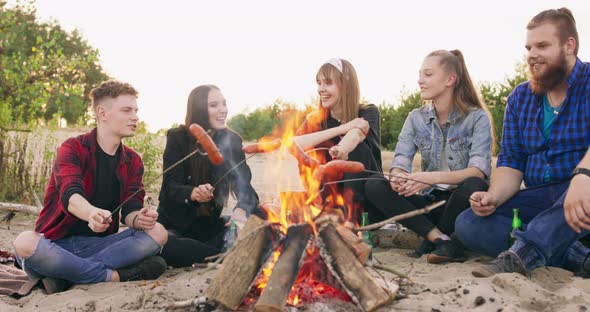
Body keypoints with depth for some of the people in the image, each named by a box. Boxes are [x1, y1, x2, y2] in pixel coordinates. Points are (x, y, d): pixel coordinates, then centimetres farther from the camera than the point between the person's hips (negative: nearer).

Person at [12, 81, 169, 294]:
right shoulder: (72, 149, -5)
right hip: (58, 244, -3)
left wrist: (138, 219, -29)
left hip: (100, 243, 4)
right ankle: (116, 276, -26)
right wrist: (92, 214, -49)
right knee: (25, 243, -35)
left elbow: (129, 210, -2)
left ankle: (64, 276, -26)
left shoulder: (132, 161, 9)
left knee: (158, 232, -20)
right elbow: (70, 195, -24)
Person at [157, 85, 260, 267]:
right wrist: (193, 193, -42)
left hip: (210, 224, 4)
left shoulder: (231, 140, 0)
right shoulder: (178, 138, -7)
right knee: (162, 246, -38)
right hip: (175, 224, -3)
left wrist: (241, 210, -35)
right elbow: (171, 187, -17)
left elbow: (244, 185, -10)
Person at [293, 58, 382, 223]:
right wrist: (343, 128, -29)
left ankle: (351, 217, -32)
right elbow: (294, 145, -21)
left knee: (358, 148, -26)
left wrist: (342, 150, -56)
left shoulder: (368, 113, -6)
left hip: (366, 195, -2)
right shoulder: (315, 120, 0)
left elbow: (356, 135, -31)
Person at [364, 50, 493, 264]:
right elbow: (400, 162, -5)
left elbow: (479, 171, -20)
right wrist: (397, 177, -31)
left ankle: (431, 242, -14)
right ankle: (441, 239, -26)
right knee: (374, 185, -18)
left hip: (461, 201, -3)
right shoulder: (416, 118, 6)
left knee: (474, 185, -37)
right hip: (429, 201, 4)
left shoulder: (477, 117, -7)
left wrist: (433, 177, -35)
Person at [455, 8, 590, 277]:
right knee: (468, 224, -17)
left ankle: (521, 254, -38)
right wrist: (494, 197, -16)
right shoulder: (520, 98, 10)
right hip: (539, 200, 5)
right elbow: (511, 162, 6)